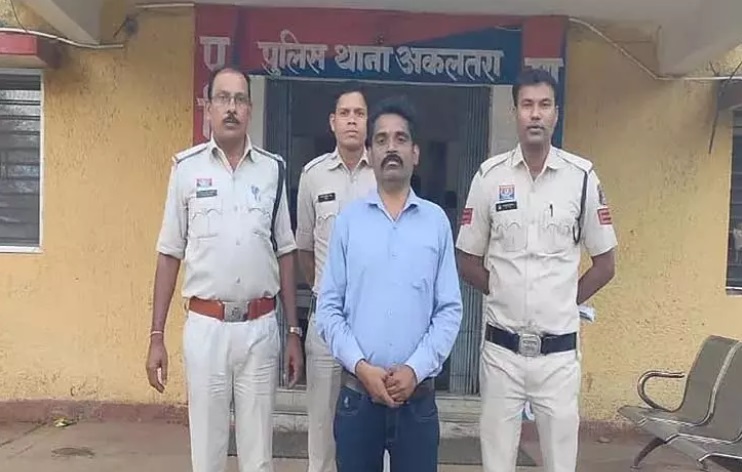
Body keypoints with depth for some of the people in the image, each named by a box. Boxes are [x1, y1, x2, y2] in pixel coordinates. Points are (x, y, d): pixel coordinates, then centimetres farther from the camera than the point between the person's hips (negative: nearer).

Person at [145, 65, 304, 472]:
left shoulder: (272, 169, 3)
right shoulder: (187, 167, 0)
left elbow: (285, 255, 7)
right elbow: (169, 255, 3)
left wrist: (294, 331, 5)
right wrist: (156, 336, 1)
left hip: (260, 327, 1)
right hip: (205, 326, -1)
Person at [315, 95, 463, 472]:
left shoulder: (437, 220, 1)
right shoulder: (348, 219, 0)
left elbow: (449, 311, -1)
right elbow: (328, 308, 0)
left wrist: (415, 369, -11)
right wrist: (361, 366, -10)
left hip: (417, 395, 0)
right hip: (357, 391, 0)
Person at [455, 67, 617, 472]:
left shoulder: (582, 177, -2)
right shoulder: (489, 176, -1)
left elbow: (604, 264, 5)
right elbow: (467, 261, 6)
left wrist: (565, 300, 2)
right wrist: (505, 293, 0)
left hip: (558, 349, 0)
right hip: (501, 347, 0)